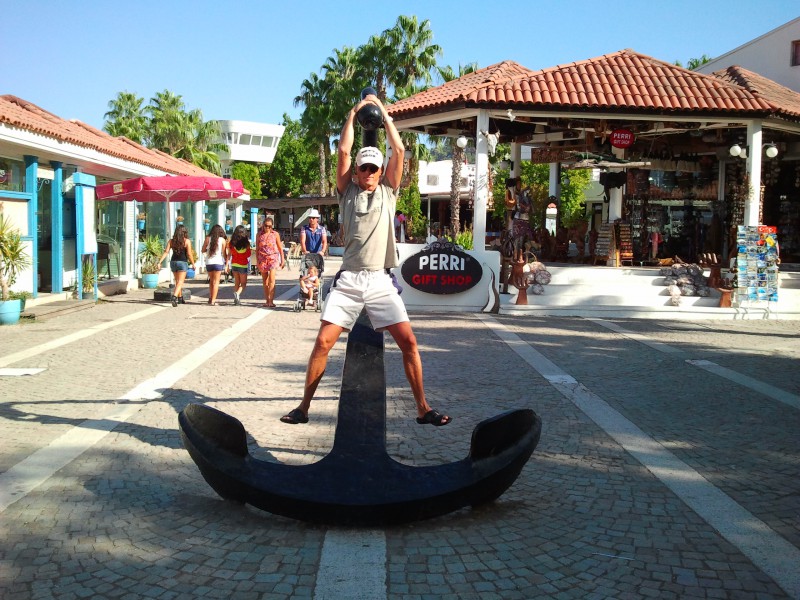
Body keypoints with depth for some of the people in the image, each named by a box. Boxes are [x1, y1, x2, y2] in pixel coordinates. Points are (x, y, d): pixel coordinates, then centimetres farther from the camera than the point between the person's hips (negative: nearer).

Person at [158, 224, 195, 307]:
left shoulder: (171, 241, 4)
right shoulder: (187, 241, -7)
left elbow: (166, 252, -4)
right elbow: (189, 254, -9)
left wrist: (159, 262, -6)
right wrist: (193, 264, 1)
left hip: (173, 262, 5)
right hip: (182, 263, -5)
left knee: (178, 281, 20)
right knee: (180, 282, -6)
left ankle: (180, 298, 31)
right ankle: (174, 296, -26)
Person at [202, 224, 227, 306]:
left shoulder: (208, 239, 2)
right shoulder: (222, 240, -3)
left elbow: (203, 250, 6)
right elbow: (224, 253, -1)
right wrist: (226, 261, 11)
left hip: (208, 262, 3)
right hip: (218, 262, -3)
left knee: (211, 281, 20)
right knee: (216, 282, 1)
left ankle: (210, 298, 21)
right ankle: (213, 300, -4)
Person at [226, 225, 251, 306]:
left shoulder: (231, 243, -3)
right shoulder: (246, 243, -13)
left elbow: (229, 254, 2)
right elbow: (249, 255, -5)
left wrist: (227, 264, 9)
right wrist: (250, 248, 13)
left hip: (234, 264, 4)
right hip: (243, 265, -4)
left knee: (236, 283, 17)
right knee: (243, 284, 6)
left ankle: (236, 299, 15)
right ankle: (237, 293, -21)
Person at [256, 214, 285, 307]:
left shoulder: (275, 234, 2)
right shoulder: (259, 235, 5)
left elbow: (280, 248, 8)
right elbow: (257, 249, 9)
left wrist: (282, 260, 8)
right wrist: (257, 261, 5)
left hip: (273, 258, -2)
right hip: (262, 258, 2)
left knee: (271, 279, -14)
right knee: (265, 281, 6)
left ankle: (271, 301, -17)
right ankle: (267, 300, 14)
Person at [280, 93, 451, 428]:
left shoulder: (388, 192, 13)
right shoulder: (348, 192, 11)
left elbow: (399, 150, 6)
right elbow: (343, 150, 2)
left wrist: (382, 111, 10)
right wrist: (354, 112, 8)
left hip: (381, 281, 1)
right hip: (348, 280, 0)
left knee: (408, 341, -6)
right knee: (323, 342, -6)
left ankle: (423, 409, 2)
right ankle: (303, 407, 4)